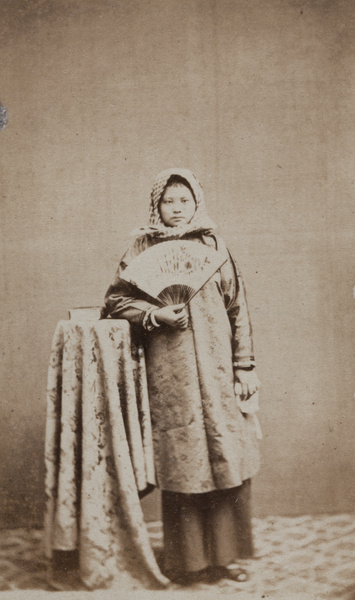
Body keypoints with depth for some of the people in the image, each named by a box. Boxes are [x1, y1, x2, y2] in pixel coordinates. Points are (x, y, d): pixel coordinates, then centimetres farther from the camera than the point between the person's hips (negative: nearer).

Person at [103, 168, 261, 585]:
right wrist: (156, 315, -11)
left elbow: (238, 311, 10)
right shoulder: (142, 248, 8)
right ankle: (187, 562, 19)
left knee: (230, 463, 3)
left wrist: (245, 368, 5)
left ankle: (224, 555, 21)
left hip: (218, 374, 2)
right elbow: (115, 299, 6)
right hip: (170, 377, -2)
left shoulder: (214, 247, 12)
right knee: (180, 467, 2)